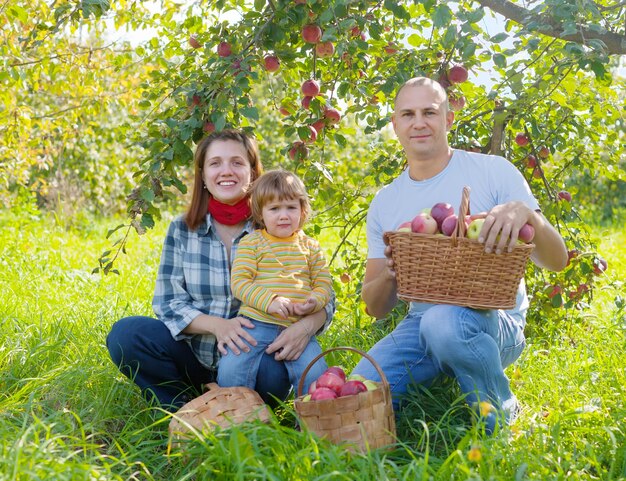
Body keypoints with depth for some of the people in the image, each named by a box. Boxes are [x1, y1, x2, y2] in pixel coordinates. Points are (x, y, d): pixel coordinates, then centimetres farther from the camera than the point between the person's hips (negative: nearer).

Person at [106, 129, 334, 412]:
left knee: (273, 376, -35)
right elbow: (167, 302, -4)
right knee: (125, 334, -21)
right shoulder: (181, 230, 1)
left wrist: (307, 324, -30)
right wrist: (216, 325, -24)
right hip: (194, 355, 2)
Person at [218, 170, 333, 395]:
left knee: (314, 373, -17)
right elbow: (239, 282, -4)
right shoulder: (251, 243, 5)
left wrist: (314, 301, -10)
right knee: (230, 371, -18)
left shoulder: (310, 247, 14)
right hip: (257, 323, -2)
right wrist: (269, 300, -19)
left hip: (298, 326, 2)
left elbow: (324, 283, 13)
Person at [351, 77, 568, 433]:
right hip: (420, 322, 3)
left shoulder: (493, 171, -2)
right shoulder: (385, 202, 9)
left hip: (493, 320, -3)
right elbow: (376, 308, 8)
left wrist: (525, 212, -27)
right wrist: (390, 274, -16)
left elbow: (556, 261, -6)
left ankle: (501, 414, -8)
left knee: (445, 322, -38)